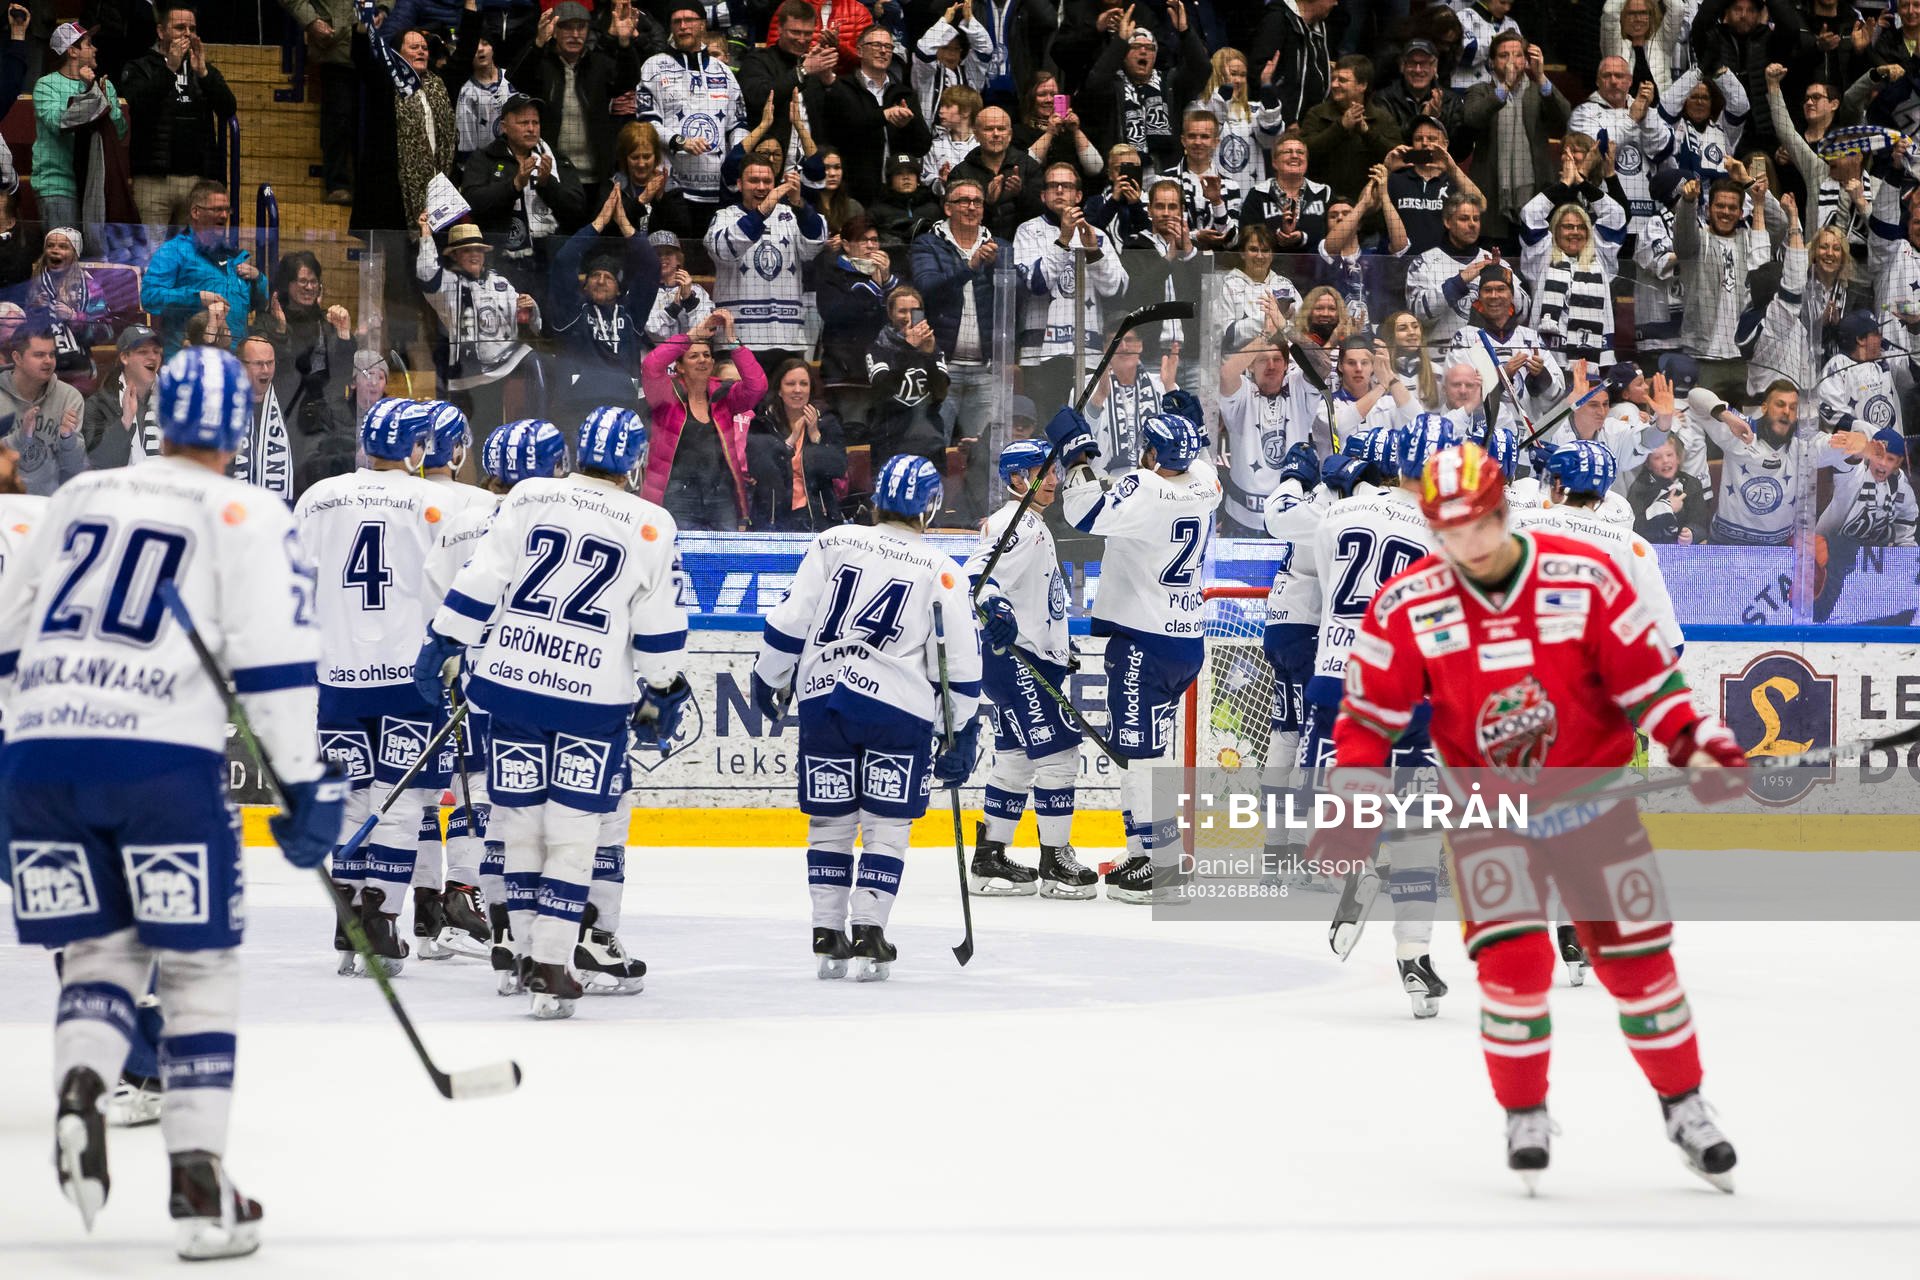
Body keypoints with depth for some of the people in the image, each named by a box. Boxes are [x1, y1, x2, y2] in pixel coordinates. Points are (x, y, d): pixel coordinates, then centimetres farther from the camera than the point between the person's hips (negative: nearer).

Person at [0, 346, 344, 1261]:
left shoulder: (81, 497, 20)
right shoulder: (245, 517, 7)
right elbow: (273, 660, -4)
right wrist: (306, 785, -2)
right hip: (161, 758, -4)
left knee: (99, 950, 15)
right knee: (199, 967, 7)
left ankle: (79, 1085, -14)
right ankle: (197, 1185, 2)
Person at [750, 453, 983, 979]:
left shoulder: (832, 544, 4)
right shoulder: (942, 572, 1)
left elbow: (789, 621, 2)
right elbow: (960, 661, 2)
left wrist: (769, 679, 15)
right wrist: (961, 733, 9)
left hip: (824, 699, 2)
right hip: (899, 705, -2)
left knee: (830, 821, 11)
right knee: (887, 826, 4)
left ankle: (828, 937, 13)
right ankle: (867, 938, -5)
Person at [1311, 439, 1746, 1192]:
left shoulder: (1584, 578, -14)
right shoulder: (1406, 605, -12)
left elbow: (1646, 677, -8)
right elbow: (1371, 710, -5)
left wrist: (1699, 747, -17)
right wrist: (1352, 796, -13)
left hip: (1591, 794, 0)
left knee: (1636, 954, 3)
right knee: (1512, 959, -15)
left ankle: (1684, 1108, 20)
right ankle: (1525, 1118, 3)